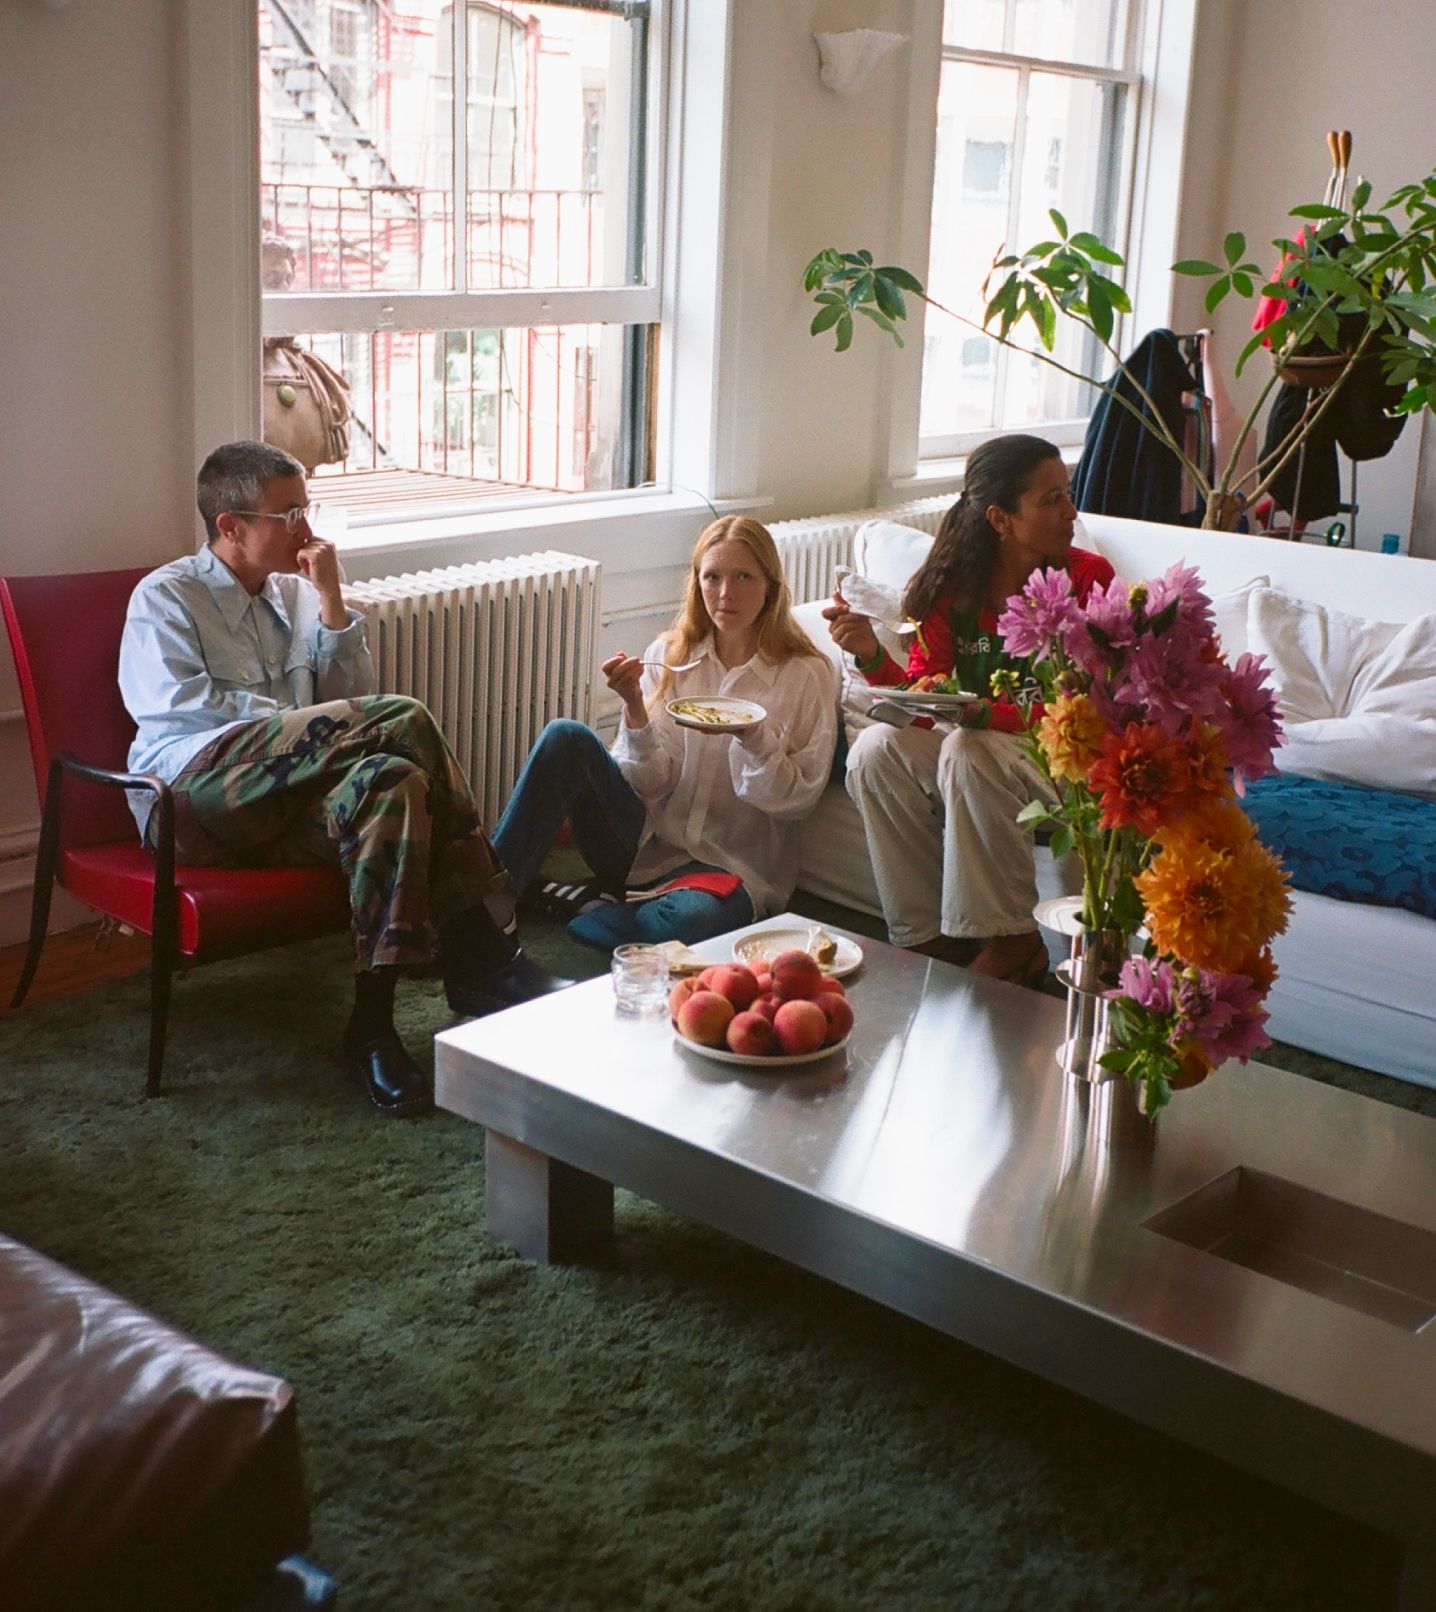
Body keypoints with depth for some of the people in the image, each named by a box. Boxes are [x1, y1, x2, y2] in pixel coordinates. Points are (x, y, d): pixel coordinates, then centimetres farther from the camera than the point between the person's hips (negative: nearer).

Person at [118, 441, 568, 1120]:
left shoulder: (297, 592, 24)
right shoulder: (164, 598, 9)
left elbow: (352, 696, 15)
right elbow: (181, 703, -8)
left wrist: (330, 600, 5)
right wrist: (308, 725, -12)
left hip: (289, 801, 6)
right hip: (198, 795, -5)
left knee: (392, 781, -32)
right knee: (403, 719, -27)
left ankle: (373, 1025, -37)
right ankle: (481, 960, -30)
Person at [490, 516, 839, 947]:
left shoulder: (806, 674, -3)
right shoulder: (668, 656, 4)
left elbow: (799, 799, -7)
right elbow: (651, 784, -1)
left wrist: (751, 737, -23)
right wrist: (635, 709, -18)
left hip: (729, 864, -3)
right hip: (650, 842, 3)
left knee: (699, 917, -39)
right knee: (566, 737, -21)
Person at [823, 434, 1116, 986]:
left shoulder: (1087, 577, -12)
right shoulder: (954, 583, -2)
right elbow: (922, 703, -5)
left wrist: (986, 714, -36)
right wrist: (872, 656, -25)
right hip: (982, 740, 5)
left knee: (967, 752, -31)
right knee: (877, 749, -18)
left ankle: (1011, 943, -18)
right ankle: (929, 938, -10)